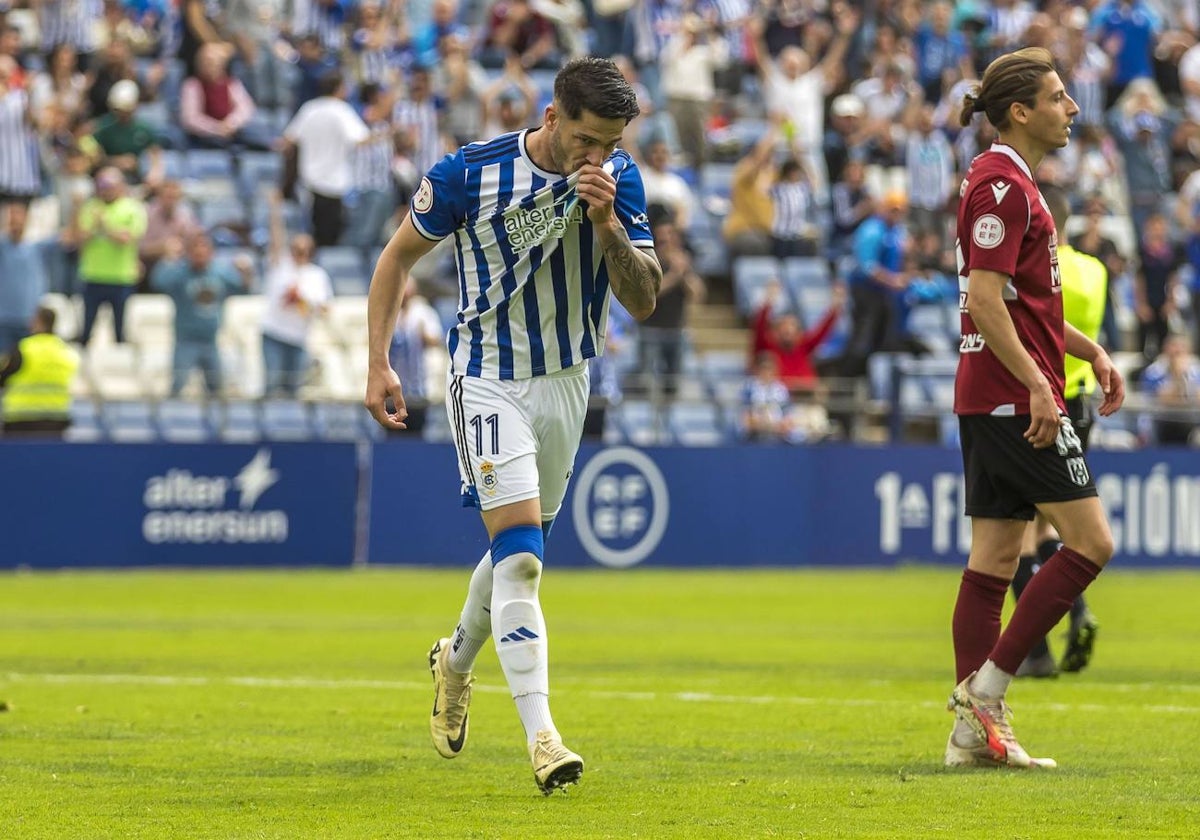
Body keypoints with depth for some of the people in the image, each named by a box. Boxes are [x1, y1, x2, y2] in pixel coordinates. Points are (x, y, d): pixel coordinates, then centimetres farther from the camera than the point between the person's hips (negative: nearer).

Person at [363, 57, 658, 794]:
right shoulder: (471, 174, -17)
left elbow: (644, 299, -11)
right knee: (520, 553, -18)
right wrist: (379, 364, -9)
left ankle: (456, 663, 46)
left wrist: (606, 224, -27)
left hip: (568, 382, 4)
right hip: (490, 381, -4)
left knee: (522, 551, 18)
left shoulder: (619, 178, -8)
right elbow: (400, 256, -2)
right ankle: (541, 737, -22)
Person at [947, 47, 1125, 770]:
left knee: (995, 559, 7)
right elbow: (986, 302, -20)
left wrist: (1090, 351, 18)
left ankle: (976, 730, 6)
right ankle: (986, 687, -9)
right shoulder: (1002, 184, -13)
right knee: (1090, 541, -8)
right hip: (1015, 397, -10)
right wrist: (1037, 386, -24)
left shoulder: (1011, 182, 19)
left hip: (993, 402, 10)